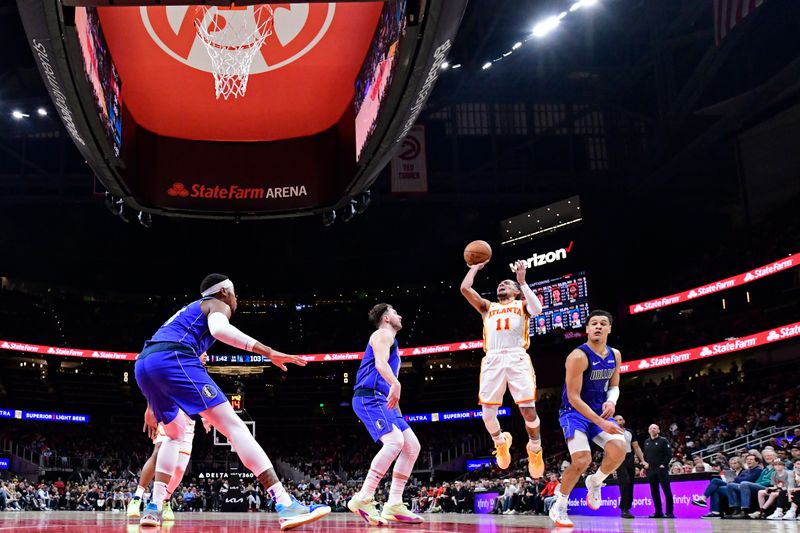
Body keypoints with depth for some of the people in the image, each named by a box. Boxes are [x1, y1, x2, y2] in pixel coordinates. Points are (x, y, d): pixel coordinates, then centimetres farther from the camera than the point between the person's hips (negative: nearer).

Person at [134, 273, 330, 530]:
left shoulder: (187, 311, 40)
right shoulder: (218, 305, 15)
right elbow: (219, 329, -11)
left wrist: (152, 406, 44)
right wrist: (268, 352, -16)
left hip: (143, 365, 8)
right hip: (173, 360, -8)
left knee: (175, 434, 30)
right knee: (233, 425, -11)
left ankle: (154, 507, 16)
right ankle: (286, 505, -19)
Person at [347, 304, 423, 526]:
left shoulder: (389, 340, 30)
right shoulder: (383, 334, -1)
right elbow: (380, 363, -20)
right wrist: (395, 384, -37)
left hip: (381, 399, 10)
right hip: (370, 397, -10)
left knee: (412, 446, 3)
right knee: (395, 441, -28)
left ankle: (393, 506, -1)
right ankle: (363, 499, -26)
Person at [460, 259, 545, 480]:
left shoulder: (522, 305, 21)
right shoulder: (488, 307, 28)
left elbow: (537, 309, -3)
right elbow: (465, 288, 16)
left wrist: (522, 281, 0)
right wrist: (475, 267, 29)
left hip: (517, 358, -2)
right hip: (493, 360, 2)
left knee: (528, 410, -11)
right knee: (488, 414, -5)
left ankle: (535, 450, 13)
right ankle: (501, 443, 26)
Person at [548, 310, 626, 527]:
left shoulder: (615, 355, 1)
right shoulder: (578, 357, -21)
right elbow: (574, 398, -22)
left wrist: (611, 401, -9)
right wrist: (601, 423, -26)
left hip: (600, 411, 6)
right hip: (574, 412, -6)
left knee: (619, 451, -18)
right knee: (582, 460, -22)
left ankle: (594, 482, 13)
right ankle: (558, 508, 0)